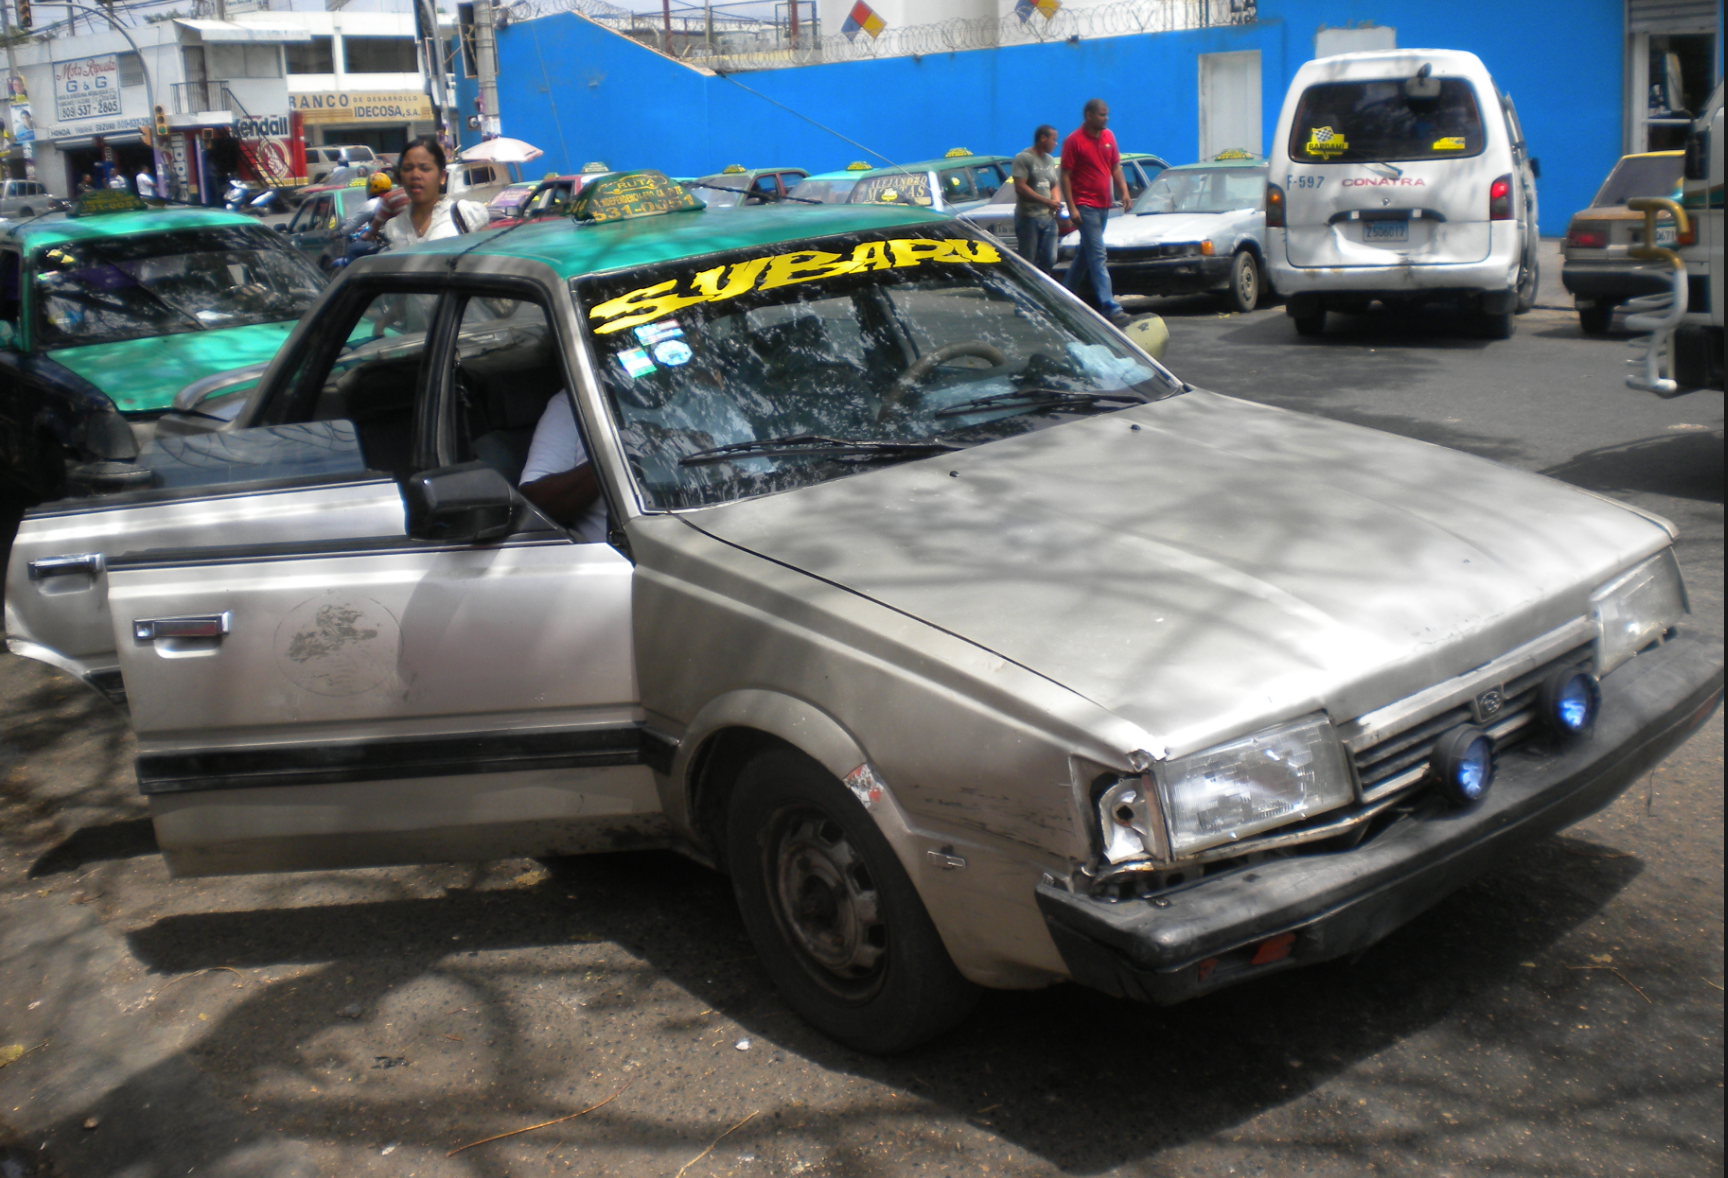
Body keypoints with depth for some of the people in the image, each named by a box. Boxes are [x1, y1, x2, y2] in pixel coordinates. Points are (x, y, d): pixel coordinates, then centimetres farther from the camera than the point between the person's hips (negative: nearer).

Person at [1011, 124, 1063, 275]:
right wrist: (1047, 201, -20)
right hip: (1028, 217, -7)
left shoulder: (1050, 160, 18)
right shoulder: (1023, 158, -6)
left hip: (1048, 217, 7)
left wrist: (1057, 203, 0)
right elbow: (1020, 187, -15)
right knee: (1028, 262, -5)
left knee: (1049, 260, 5)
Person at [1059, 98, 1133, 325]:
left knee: (1085, 253, 16)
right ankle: (1110, 307, -17)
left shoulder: (1108, 137, 11)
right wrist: (1072, 208, -16)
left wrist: (1124, 192, 3)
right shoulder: (1074, 141, -9)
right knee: (1097, 257, -12)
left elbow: (1116, 167, 17)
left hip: (1104, 206, 7)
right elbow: (1065, 176, -10)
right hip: (1085, 207, -7)